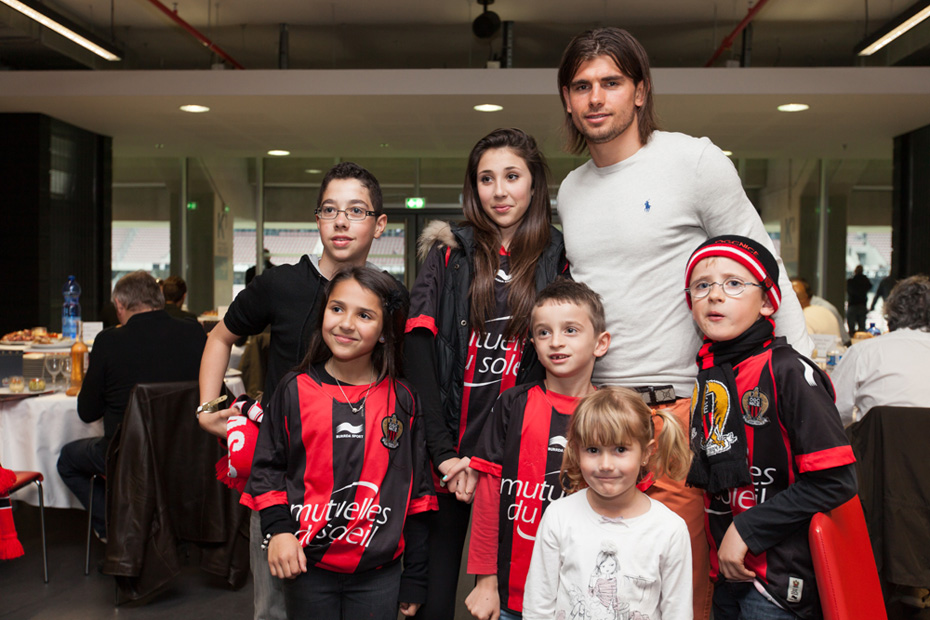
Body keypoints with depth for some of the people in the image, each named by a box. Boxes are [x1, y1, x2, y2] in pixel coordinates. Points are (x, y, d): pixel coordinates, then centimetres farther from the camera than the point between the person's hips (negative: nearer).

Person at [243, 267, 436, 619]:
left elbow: (417, 492, 4)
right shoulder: (295, 390, 0)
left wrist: (414, 582, 5)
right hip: (307, 568, 0)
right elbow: (267, 467, 7)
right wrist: (278, 529, -9)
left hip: (378, 575, 0)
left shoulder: (402, 401, 0)